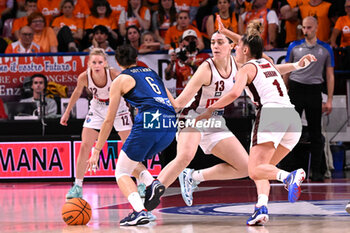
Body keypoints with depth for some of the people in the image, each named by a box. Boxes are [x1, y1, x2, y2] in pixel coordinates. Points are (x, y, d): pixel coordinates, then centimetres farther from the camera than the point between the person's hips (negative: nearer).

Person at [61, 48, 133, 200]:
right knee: (85, 146, -8)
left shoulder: (115, 75, -30)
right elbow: (77, 93, -1)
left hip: (118, 109, -2)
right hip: (97, 111, 2)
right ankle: (78, 186, 2)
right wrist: (67, 112, 7)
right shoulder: (84, 77, -23)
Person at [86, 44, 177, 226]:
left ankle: (140, 211, -15)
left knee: (122, 172, 8)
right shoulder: (152, 73, 28)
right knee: (133, 158, 29)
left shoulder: (120, 80, 12)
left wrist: (96, 151, 16)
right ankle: (153, 183, 3)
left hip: (149, 122, -6)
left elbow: (109, 121, 11)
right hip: (171, 125, 6)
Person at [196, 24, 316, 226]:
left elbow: (235, 93, -11)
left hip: (271, 114, -7)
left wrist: (210, 110, -4)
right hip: (293, 117, 7)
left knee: (255, 171, -12)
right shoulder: (269, 64, 28)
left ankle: (289, 176, -39)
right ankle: (262, 207, -8)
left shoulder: (247, 68, 6)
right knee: (263, 168, 14)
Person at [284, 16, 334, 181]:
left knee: (316, 133, 3)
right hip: (295, 89, 0)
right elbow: (287, 72, 11)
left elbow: (330, 76, 6)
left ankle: (317, 171, 8)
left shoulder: (326, 49, 4)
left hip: (314, 91, 0)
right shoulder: (294, 46, 6)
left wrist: (329, 100, 0)